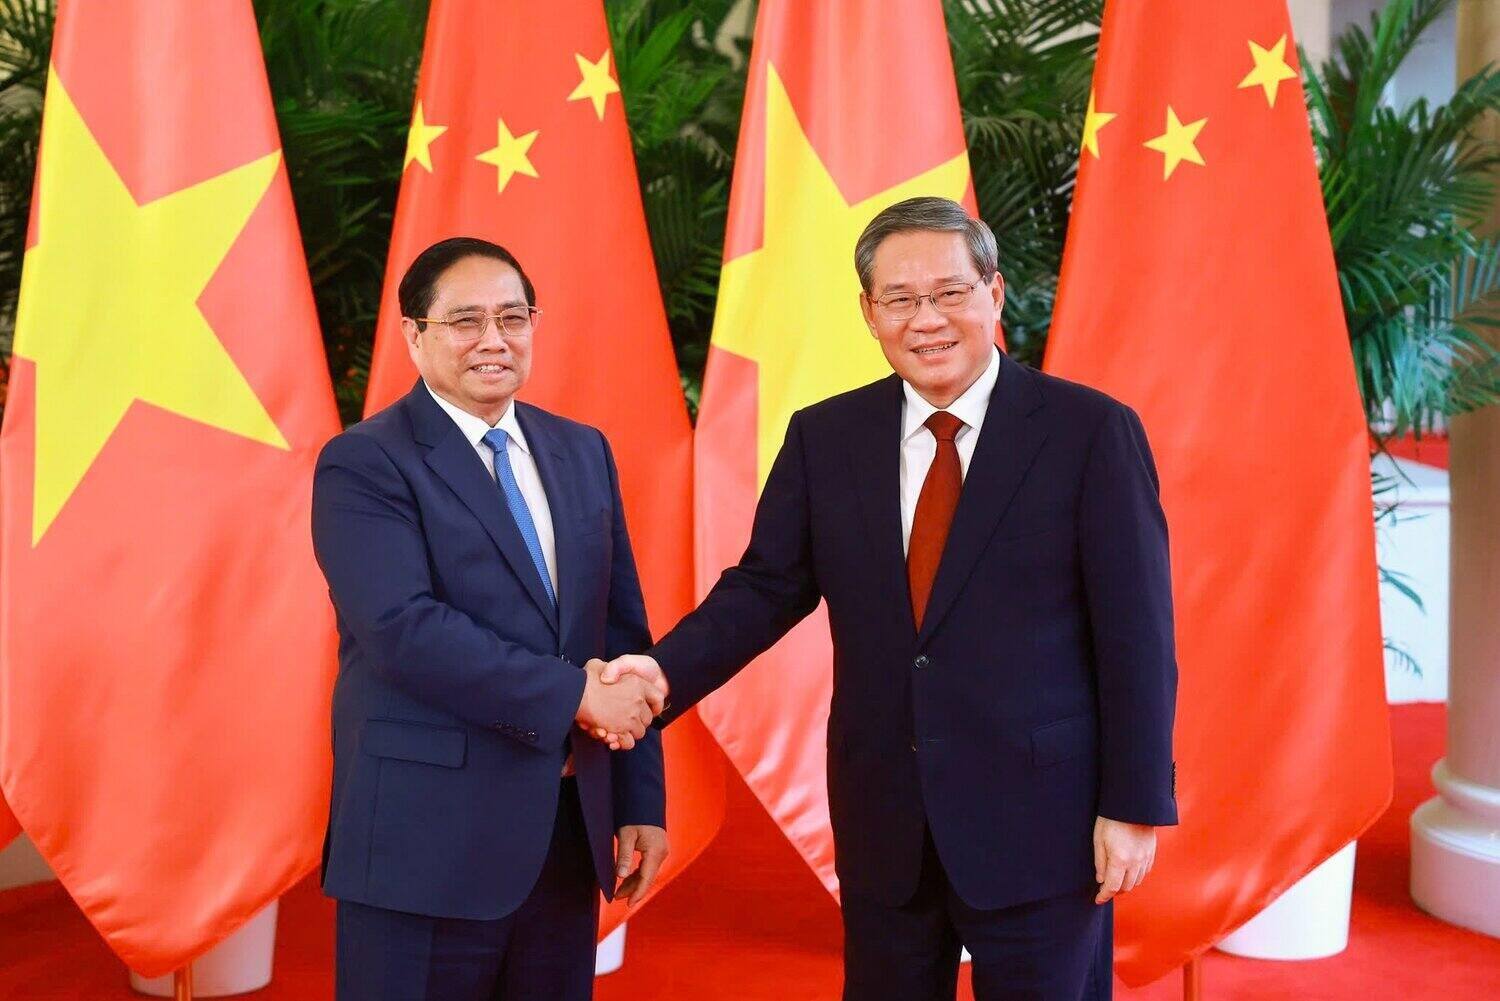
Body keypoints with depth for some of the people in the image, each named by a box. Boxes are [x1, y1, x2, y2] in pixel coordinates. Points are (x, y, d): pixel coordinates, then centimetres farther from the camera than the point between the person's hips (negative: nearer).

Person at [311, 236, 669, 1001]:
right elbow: (405, 628, -21)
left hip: (570, 831, 6)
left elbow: (623, 630, 10)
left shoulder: (582, 451, 11)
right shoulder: (363, 465, -7)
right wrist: (571, 693, -19)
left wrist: (639, 800, 7)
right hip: (429, 836, -5)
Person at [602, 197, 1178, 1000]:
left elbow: (1135, 633, -7)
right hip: (882, 824, 4)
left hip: (1038, 820, -3)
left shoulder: (1090, 431, -7)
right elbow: (766, 587, 3)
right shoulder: (824, 438, 3)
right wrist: (667, 671, -14)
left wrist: (1135, 809, -9)